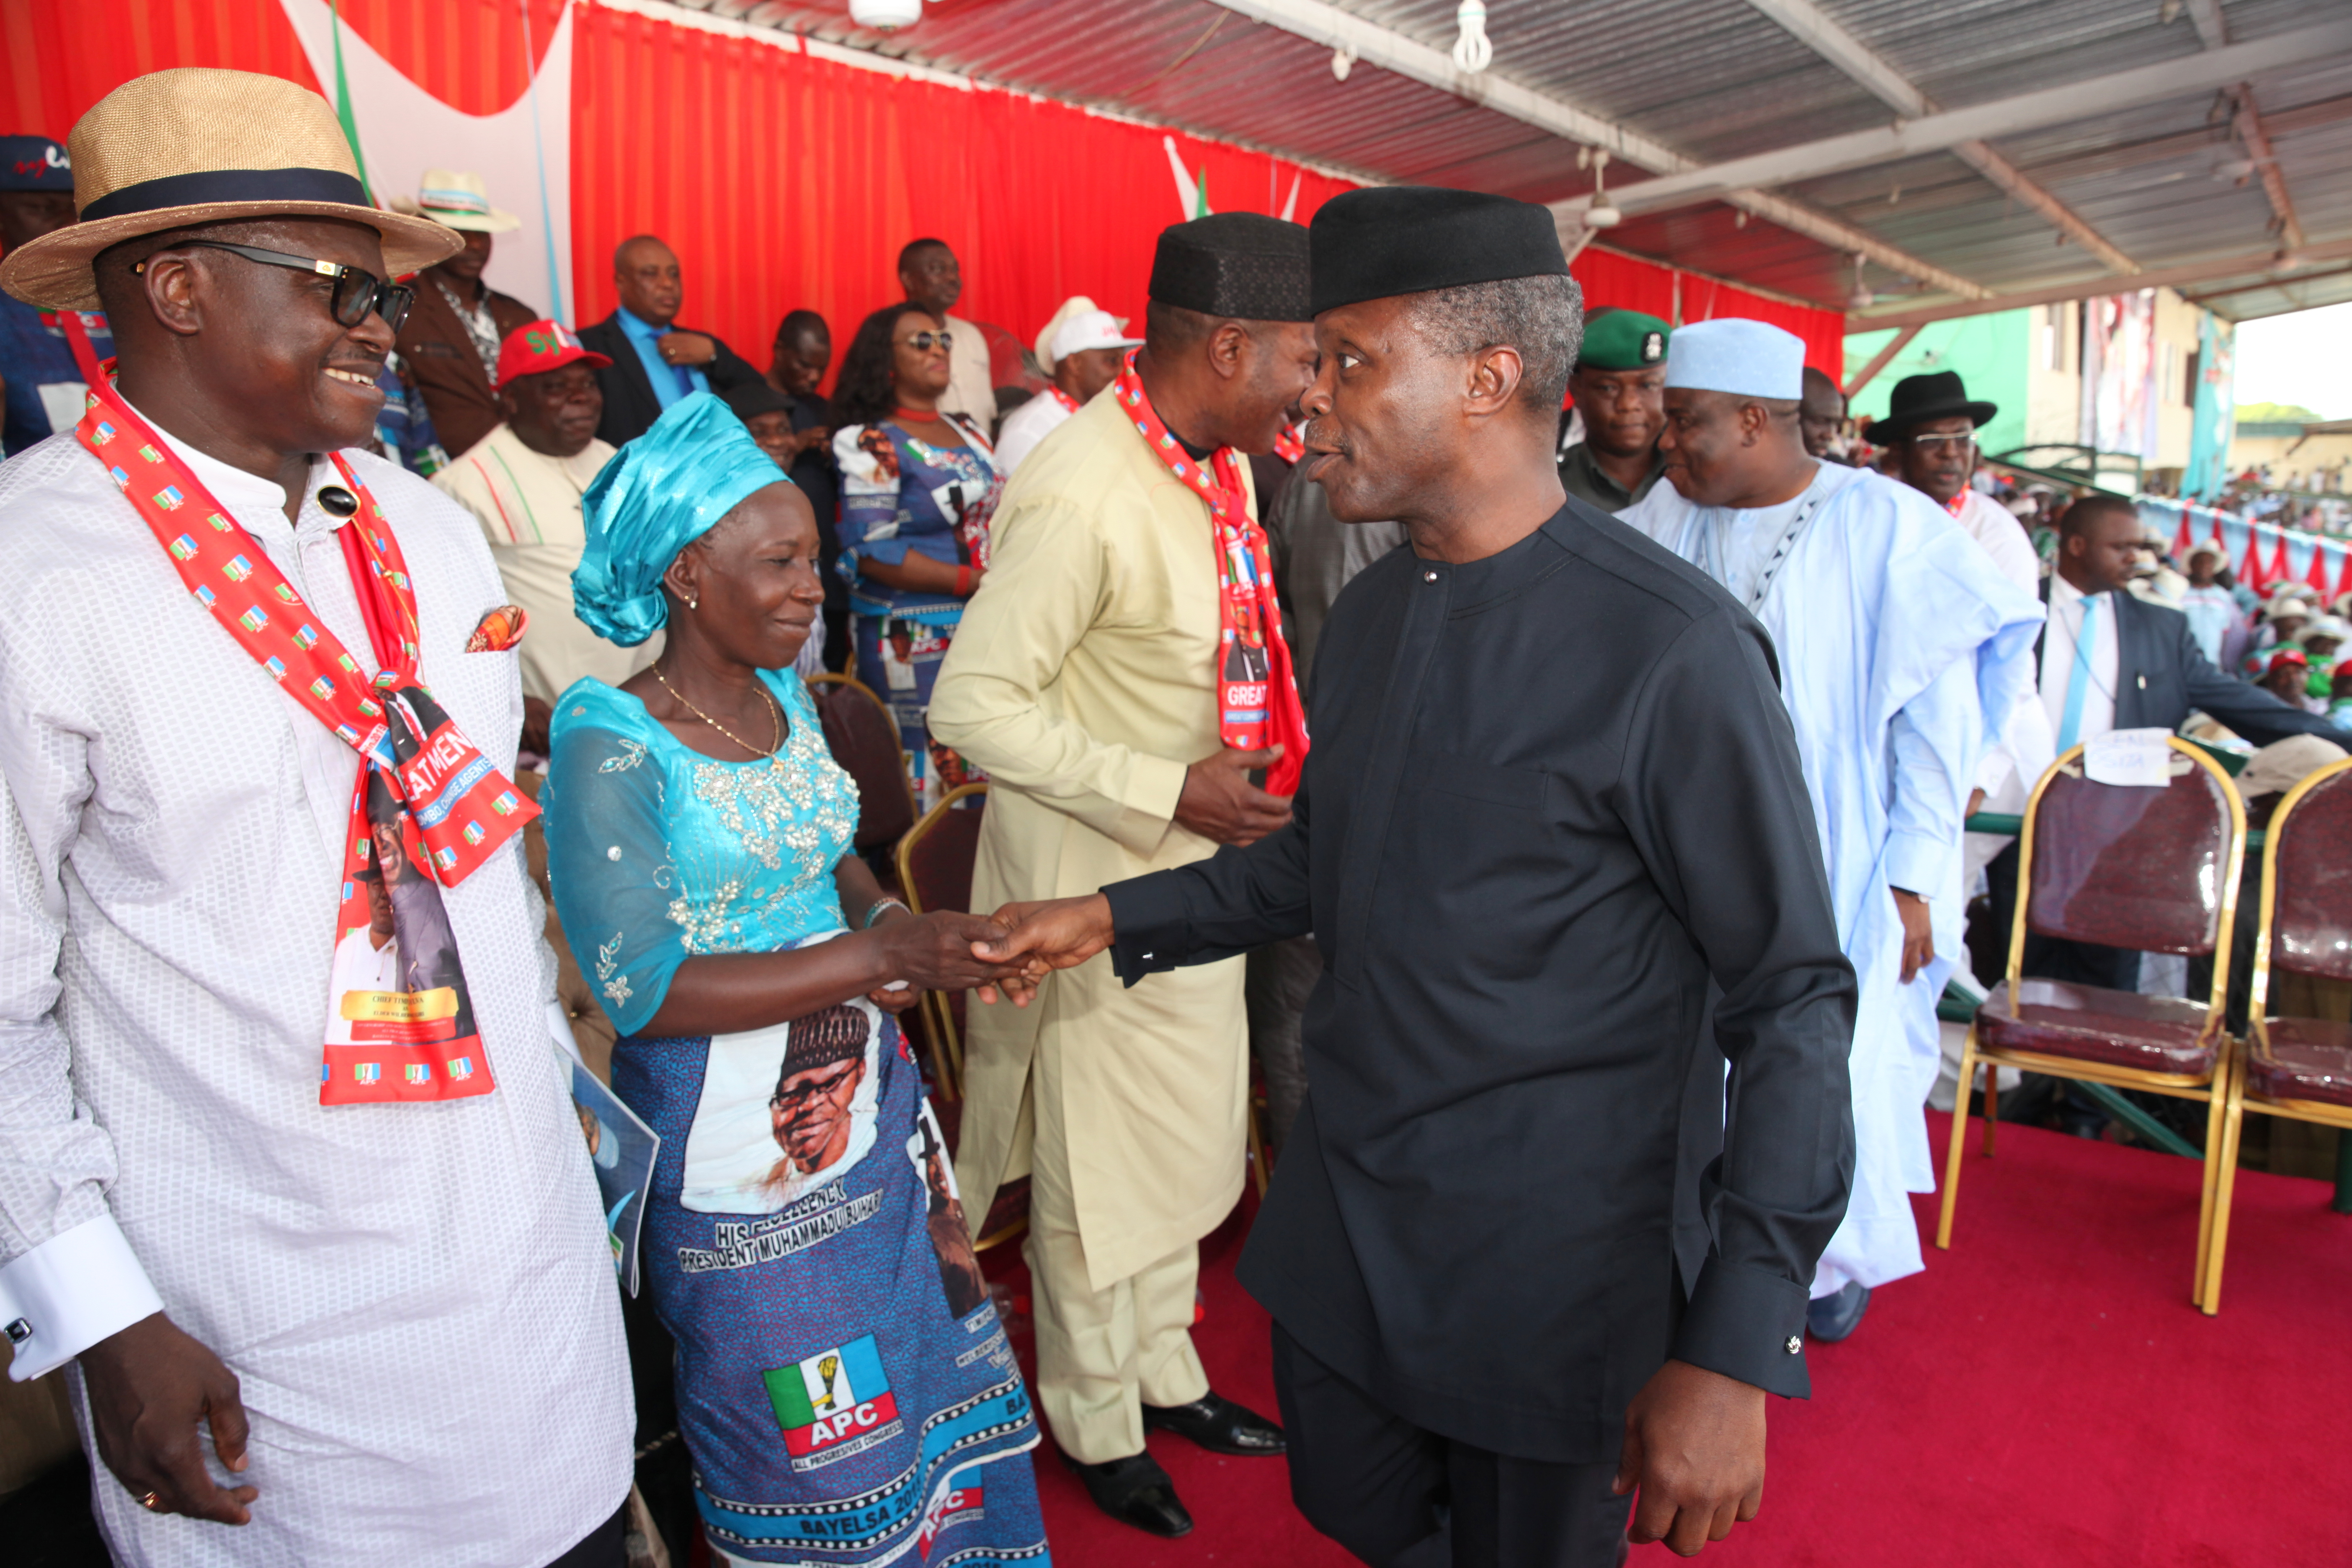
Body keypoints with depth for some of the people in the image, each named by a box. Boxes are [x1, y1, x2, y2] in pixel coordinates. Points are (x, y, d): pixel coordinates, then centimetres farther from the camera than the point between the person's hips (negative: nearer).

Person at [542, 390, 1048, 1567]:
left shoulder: (785, 694, 3)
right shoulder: (610, 741, -17)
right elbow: (642, 985, -21)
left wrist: (883, 915, -6)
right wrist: (873, 957, -26)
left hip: (864, 1097, 6)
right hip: (732, 1141, -6)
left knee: (923, 1370, 17)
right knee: (804, 1445, 11)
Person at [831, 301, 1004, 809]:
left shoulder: (969, 432, 15)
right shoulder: (873, 445, -5)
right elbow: (872, 554, -14)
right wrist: (974, 583, -16)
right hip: (919, 646, -6)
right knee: (934, 780, -3)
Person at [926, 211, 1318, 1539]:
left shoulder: (1220, 465, 3)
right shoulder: (1084, 496, -25)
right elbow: (974, 703, -23)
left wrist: (1256, 766, 7)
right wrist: (1167, 791, -24)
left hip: (1198, 860, 9)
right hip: (1099, 885, -8)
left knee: (1190, 1143, 22)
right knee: (1102, 1169, 11)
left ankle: (1167, 1375, 46)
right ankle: (1099, 1426, 37)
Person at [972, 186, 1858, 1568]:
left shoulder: (1674, 651, -21)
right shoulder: (1368, 612, 3)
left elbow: (1795, 1001, -17)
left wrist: (1735, 1355, -18)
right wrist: (1117, 917, 8)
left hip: (1548, 1263, -6)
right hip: (1339, 1223, 7)